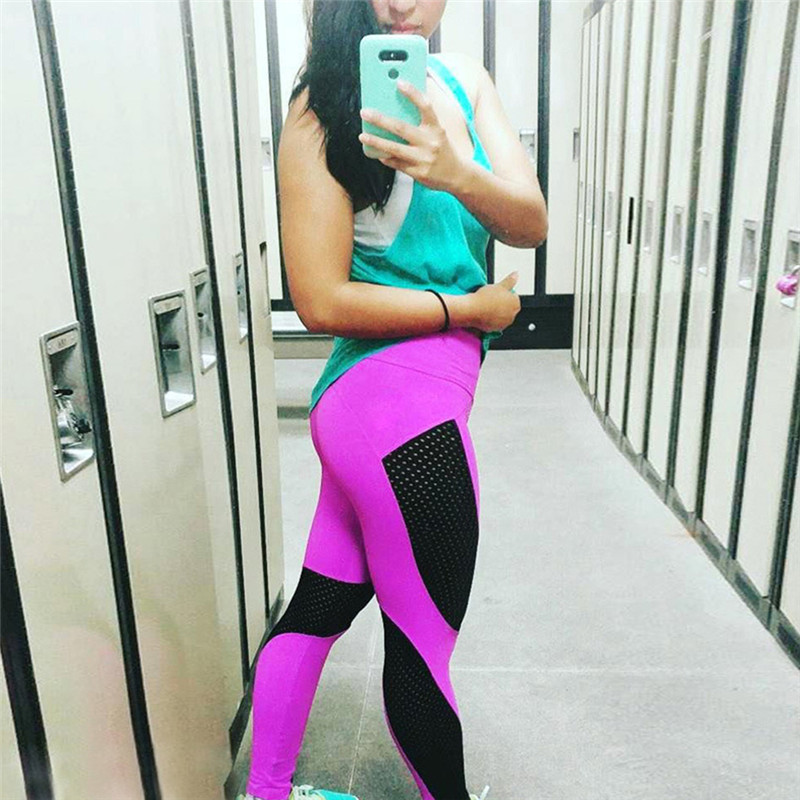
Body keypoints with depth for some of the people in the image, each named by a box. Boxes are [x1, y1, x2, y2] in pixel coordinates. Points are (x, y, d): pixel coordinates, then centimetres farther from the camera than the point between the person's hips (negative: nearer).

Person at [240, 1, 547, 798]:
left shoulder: (463, 79, 9)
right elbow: (322, 301, -15)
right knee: (424, 641, 11)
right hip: (404, 404, -7)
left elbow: (531, 224, -3)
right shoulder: (322, 110, -9)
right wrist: (476, 308, -8)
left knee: (319, 606, 20)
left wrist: (459, 174, -24)